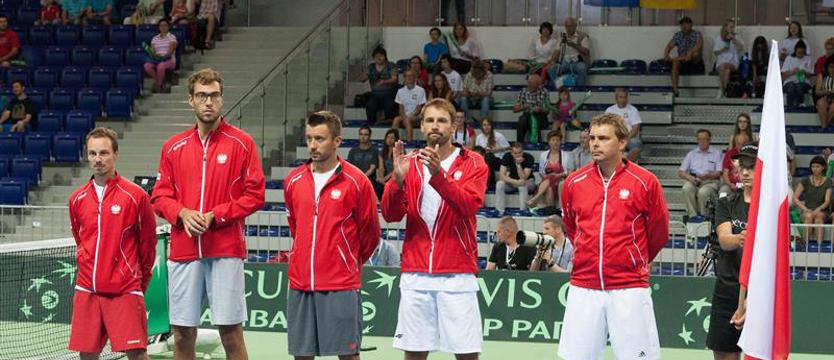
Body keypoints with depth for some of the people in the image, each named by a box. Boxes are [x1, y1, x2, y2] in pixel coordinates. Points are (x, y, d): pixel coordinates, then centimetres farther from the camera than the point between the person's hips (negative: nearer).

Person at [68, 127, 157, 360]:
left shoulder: (135, 195, -5)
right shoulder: (77, 199, 8)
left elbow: (148, 242, 3)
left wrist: (141, 279, 10)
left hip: (125, 290, -4)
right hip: (87, 289, 4)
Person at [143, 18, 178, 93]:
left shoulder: (172, 37, 6)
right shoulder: (155, 38, 19)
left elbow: (171, 51, -7)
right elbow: (152, 51, 9)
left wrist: (164, 56, -25)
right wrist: (155, 55, -15)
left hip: (169, 60, -4)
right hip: (156, 60, 4)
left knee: (161, 66, -40)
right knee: (147, 66, -30)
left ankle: (158, 85, -21)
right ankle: (162, 84, -20)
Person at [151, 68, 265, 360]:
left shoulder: (241, 143, 1)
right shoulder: (173, 147, 11)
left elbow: (254, 196, -3)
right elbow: (160, 197, 12)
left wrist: (215, 215, -12)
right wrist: (182, 213, -8)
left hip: (226, 251, -3)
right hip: (183, 251, 3)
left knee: (231, 330, -4)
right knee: (182, 333, 6)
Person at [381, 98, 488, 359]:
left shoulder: (473, 163, 3)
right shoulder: (410, 163, 11)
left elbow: (469, 205, -15)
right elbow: (390, 215, 2)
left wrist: (438, 174, -28)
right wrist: (398, 180, -15)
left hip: (457, 274, -2)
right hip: (415, 274, 3)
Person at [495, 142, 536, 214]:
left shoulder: (529, 158, -23)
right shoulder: (507, 156, -16)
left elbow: (523, 178, -29)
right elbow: (501, 175, -23)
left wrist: (518, 165, -41)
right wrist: (515, 182, -37)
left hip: (528, 181, -2)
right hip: (512, 181, 3)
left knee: (523, 186, -37)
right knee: (499, 184, -26)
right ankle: (499, 211, -22)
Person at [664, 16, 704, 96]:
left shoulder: (697, 34, -3)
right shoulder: (677, 35, 9)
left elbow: (699, 45, -20)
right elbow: (669, 46, 1)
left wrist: (690, 53, -37)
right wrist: (666, 54, -22)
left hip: (695, 64, -2)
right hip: (682, 65, 2)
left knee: (696, 53, -33)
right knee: (675, 62, -33)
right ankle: (674, 88, -46)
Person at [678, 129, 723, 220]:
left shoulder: (717, 153, 15)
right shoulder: (691, 153, 22)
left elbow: (719, 173, 2)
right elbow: (680, 172, 13)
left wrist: (706, 175, -18)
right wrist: (689, 177, -10)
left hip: (710, 181, -2)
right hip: (693, 180, 2)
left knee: (703, 192, -37)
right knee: (687, 188, -34)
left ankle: (703, 215, -18)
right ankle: (693, 215, -32)